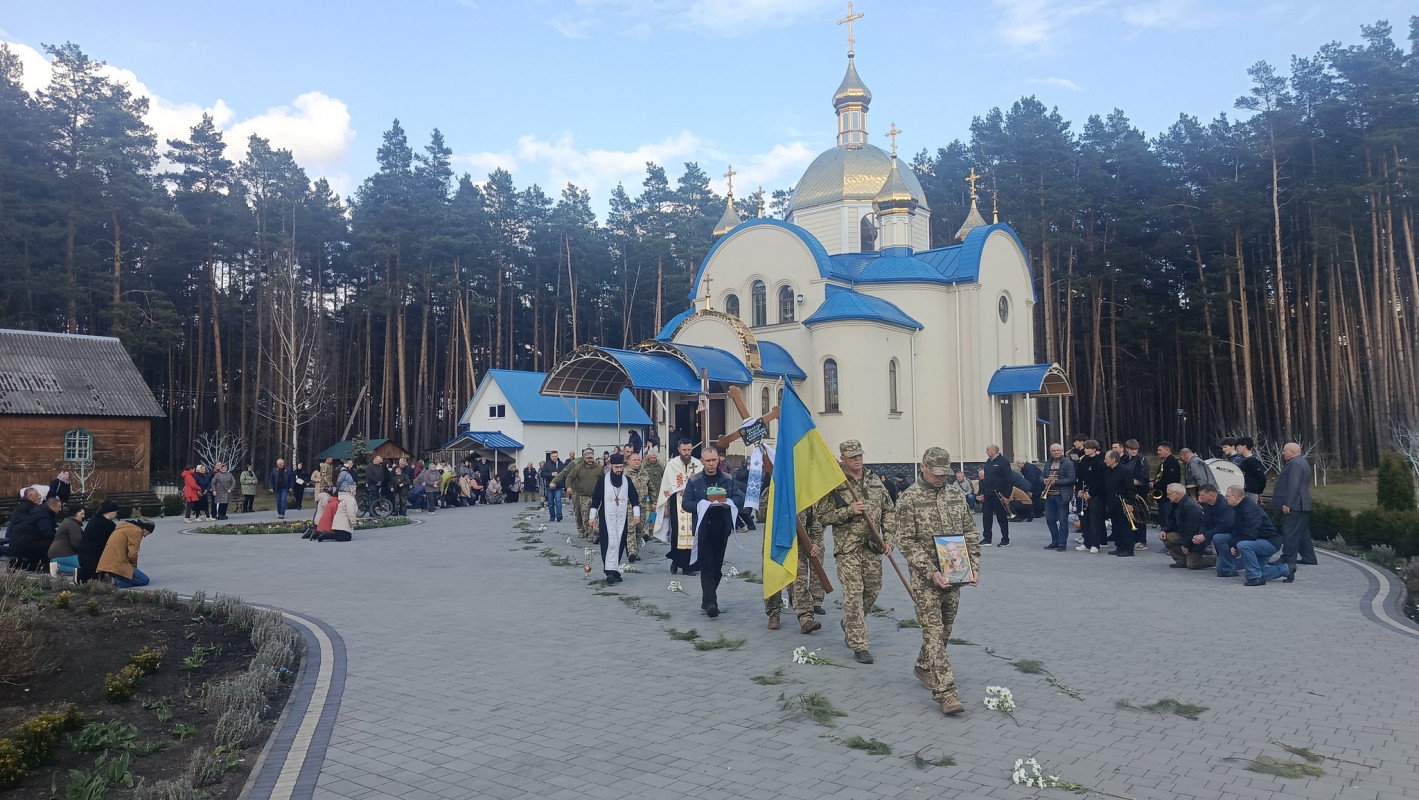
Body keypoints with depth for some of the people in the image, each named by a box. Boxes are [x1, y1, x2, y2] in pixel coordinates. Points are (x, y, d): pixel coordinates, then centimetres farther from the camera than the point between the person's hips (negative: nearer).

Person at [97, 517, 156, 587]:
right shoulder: (136, 531, -8)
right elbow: (132, 553, -16)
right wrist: (134, 565, 4)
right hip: (118, 565, -9)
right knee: (144, 580, -5)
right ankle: (116, 581, -18)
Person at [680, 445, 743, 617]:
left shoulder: (728, 479, 9)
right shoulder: (694, 481, 2)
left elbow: (740, 498, 6)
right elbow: (685, 504, -3)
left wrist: (728, 502, -14)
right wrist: (703, 505, -18)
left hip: (722, 529, 3)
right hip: (703, 529, -3)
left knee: (717, 566, 9)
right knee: (707, 566, -8)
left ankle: (708, 600, 22)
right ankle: (710, 602, -14)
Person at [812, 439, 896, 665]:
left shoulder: (875, 481, 9)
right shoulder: (834, 484, -6)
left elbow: (888, 510, 14)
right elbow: (821, 517, -7)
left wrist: (888, 539, 4)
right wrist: (848, 511, -18)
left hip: (873, 547, 5)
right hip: (847, 548, -5)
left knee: (872, 591, 14)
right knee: (853, 595, -7)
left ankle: (849, 625, 39)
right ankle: (859, 645, 0)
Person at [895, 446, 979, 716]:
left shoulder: (956, 496, 8)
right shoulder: (910, 499, -8)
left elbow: (970, 534, 13)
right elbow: (905, 541, -12)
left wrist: (974, 567, 0)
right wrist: (931, 572, -19)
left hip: (953, 575, 6)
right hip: (925, 578, -5)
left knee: (944, 629, 16)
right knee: (934, 633, -7)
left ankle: (923, 667, 38)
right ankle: (945, 692, -8)